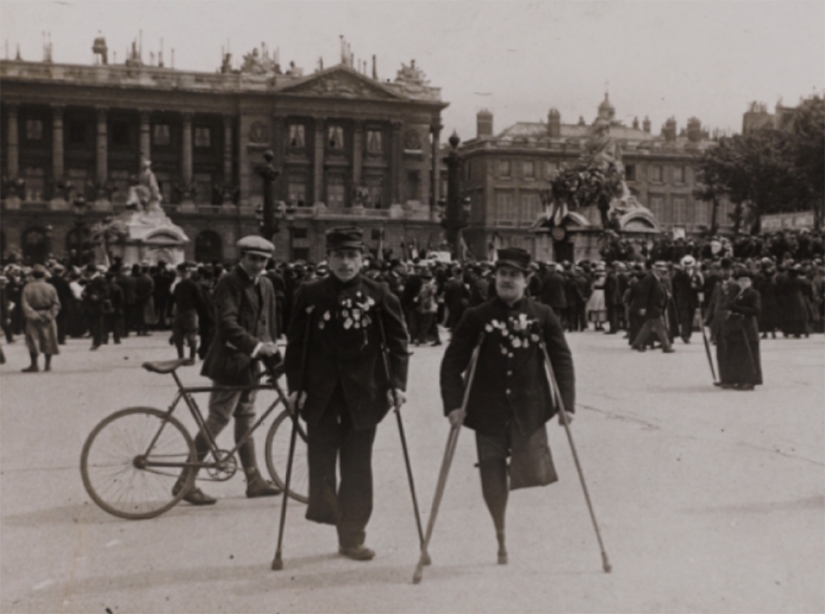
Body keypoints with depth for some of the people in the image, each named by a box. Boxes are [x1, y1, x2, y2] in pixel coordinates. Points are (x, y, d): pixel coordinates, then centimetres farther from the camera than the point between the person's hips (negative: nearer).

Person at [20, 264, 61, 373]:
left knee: (33, 340, 4)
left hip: (33, 318, -1)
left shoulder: (27, 288, -5)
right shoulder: (50, 288, -3)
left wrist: (31, 314, -12)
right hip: (48, 318, 1)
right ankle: (47, 364, 15)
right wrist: (51, 314, -2)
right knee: (48, 341, 10)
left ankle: (34, 365, -1)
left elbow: (25, 304, -11)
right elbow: (56, 304, -4)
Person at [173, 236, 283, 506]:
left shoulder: (265, 285, 12)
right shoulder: (229, 283, -13)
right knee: (217, 420, -7)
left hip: (249, 362, 8)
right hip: (229, 361, -8)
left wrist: (272, 353, 10)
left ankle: (254, 480, 22)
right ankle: (185, 482, 1)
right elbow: (227, 324, -24)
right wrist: (257, 345, -31)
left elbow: (269, 324, 18)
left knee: (246, 420, 15)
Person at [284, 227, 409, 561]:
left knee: (357, 466, 7)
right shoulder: (309, 294, 2)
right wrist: (296, 385, -5)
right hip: (320, 392, 0)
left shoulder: (379, 294, 0)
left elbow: (398, 341, 1)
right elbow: (295, 343, 3)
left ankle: (352, 536, 18)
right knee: (321, 458, 3)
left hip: (363, 392, 0)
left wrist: (396, 383, -8)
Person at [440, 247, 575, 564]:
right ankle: (501, 537, 24)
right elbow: (452, 363, 1)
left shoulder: (542, 315, 3)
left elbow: (562, 359, 4)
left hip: (529, 408, 0)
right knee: (492, 476, 4)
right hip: (488, 410, 0)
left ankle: (518, 466, 26)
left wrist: (566, 403, -4)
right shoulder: (476, 317, 1)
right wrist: (453, 404, -8)